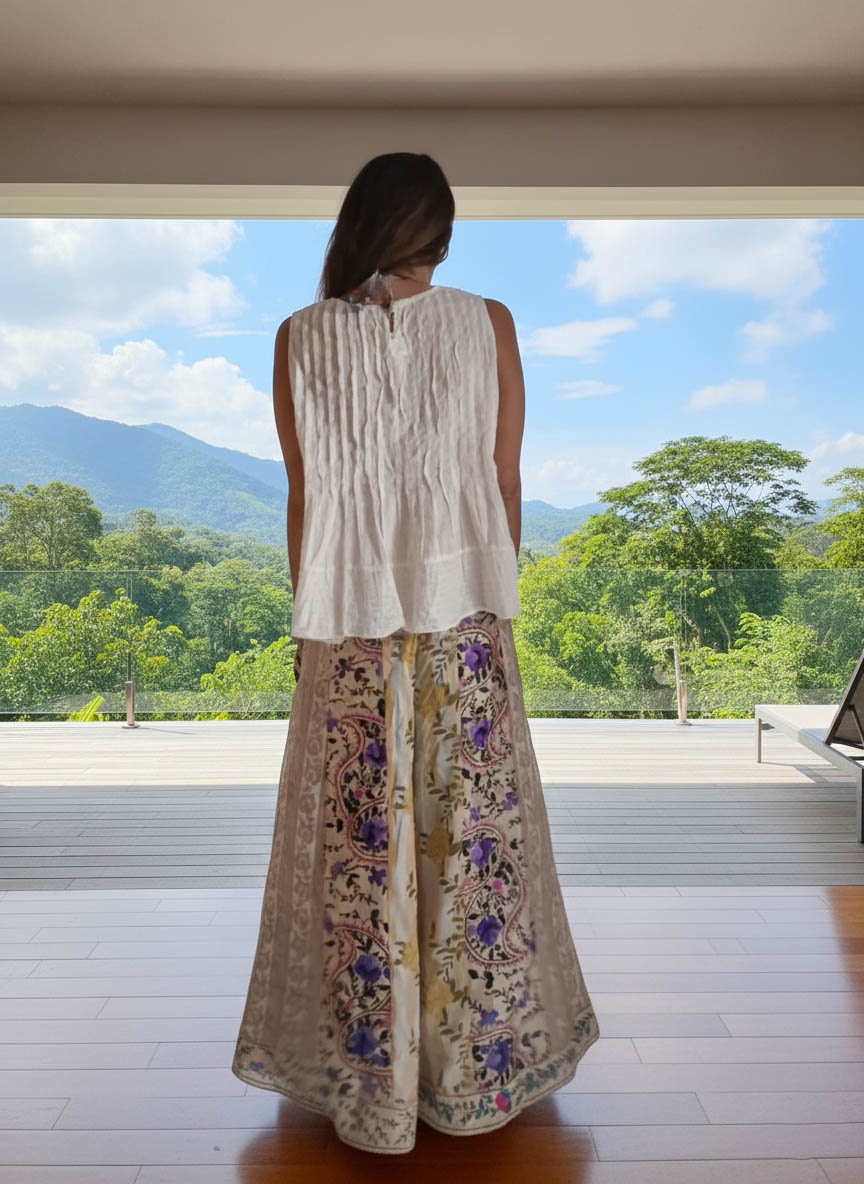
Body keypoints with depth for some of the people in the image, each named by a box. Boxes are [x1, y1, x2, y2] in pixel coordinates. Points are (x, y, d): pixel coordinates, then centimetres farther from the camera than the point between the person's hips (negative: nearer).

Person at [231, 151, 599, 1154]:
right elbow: (505, 484, 0)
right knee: (473, 840, 12)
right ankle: (478, 1076, 28)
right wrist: (496, 598, 11)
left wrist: (309, 618, 10)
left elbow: (303, 497, 1)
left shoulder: (301, 337, 0)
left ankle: (364, 1082, 27)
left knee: (357, 849, 11)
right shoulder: (486, 325, -1)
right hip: (463, 607, 0)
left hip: (348, 618, 1)